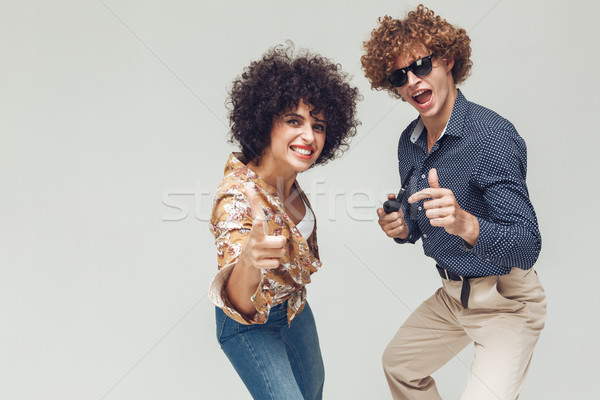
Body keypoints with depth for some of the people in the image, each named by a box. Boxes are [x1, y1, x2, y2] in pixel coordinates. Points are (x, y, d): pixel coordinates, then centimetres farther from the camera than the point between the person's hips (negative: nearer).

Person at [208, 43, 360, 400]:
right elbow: (240, 304, -48)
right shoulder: (238, 196, -37)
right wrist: (249, 264, -66)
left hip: (294, 306, 8)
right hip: (251, 324, -7)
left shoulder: (287, 175, -15)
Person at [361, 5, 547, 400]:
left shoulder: (492, 135, -24)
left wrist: (465, 224, -44)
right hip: (452, 294, 7)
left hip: (506, 301, -7)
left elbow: (527, 248, -27)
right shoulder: (409, 142, 0)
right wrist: (403, 227, -9)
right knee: (399, 363, 22)